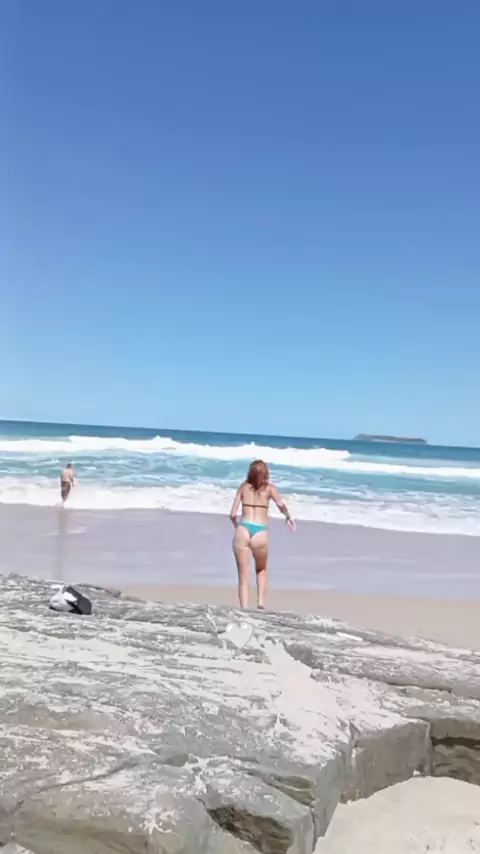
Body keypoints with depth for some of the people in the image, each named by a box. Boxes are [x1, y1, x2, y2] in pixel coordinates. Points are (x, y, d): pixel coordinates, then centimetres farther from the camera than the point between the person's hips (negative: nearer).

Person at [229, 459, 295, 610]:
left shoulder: (244, 487, 10)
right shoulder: (269, 488, 5)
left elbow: (233, 514, 8)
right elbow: (281, 505, -12)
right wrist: (288, 516, 8)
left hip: (243, 531, 1)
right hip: (260, 534, -1)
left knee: (243, 576, 10)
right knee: (261, 570, 28)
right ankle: (261, 600, 14)